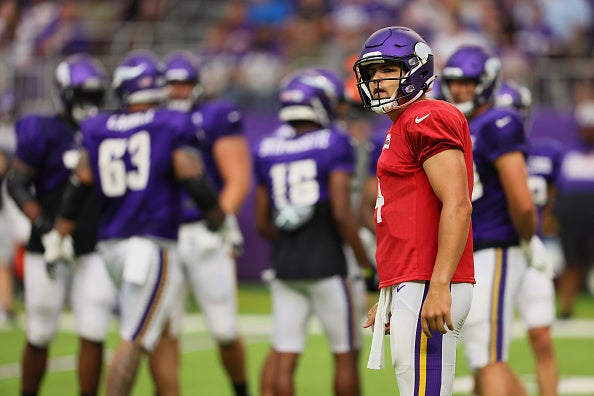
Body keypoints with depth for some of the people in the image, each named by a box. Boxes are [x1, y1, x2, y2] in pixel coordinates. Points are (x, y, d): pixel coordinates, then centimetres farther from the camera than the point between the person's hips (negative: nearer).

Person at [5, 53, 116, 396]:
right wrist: (44, 226, -19)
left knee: (94, 335, -4)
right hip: (50, 250, -3)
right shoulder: (44, 132, -6)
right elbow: (17, 183, -8)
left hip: (95, 251, 3)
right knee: (41, 335, 5)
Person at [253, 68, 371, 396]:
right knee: (345, 354, 7)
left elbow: (262, 224, 12)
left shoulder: (266, 150, 8)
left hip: (284, 265, 5)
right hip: (326, 265, -4)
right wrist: (365, 264, -5)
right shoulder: (334, 145, -7)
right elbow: (341, 213, -14)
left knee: (283, 358, 4)